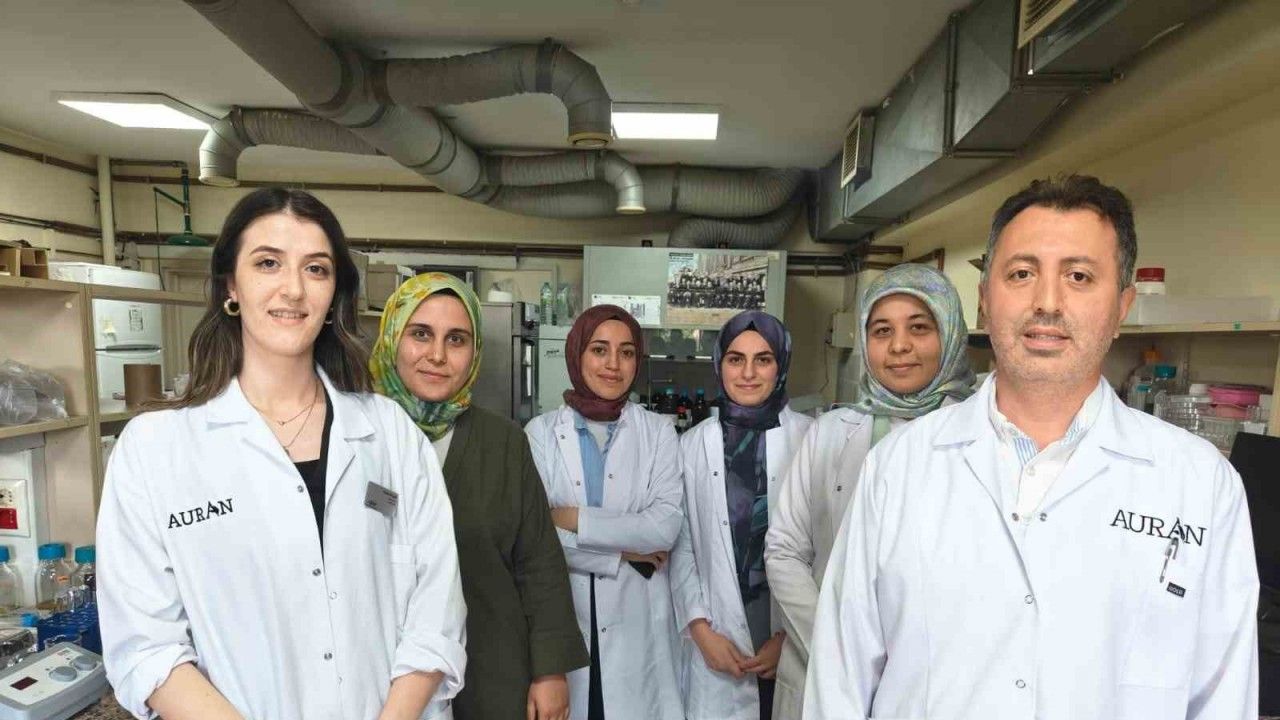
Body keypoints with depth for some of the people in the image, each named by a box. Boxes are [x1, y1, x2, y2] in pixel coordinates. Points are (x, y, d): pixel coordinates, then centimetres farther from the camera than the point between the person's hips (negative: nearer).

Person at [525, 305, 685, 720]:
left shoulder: (658, 432, 1)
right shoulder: (540, 432, -1)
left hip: (636, 619, 1)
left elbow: (666, 526, -11)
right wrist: (623, 555, -10)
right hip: (561, 616, 0)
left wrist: (572, 519, -14)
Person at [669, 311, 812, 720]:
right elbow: (681, 548, 3)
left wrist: (791, 636, -7)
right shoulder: (692, 445, 0)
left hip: (792, 642, -1)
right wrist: (701, 629, -4)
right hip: (718, 642, 2)